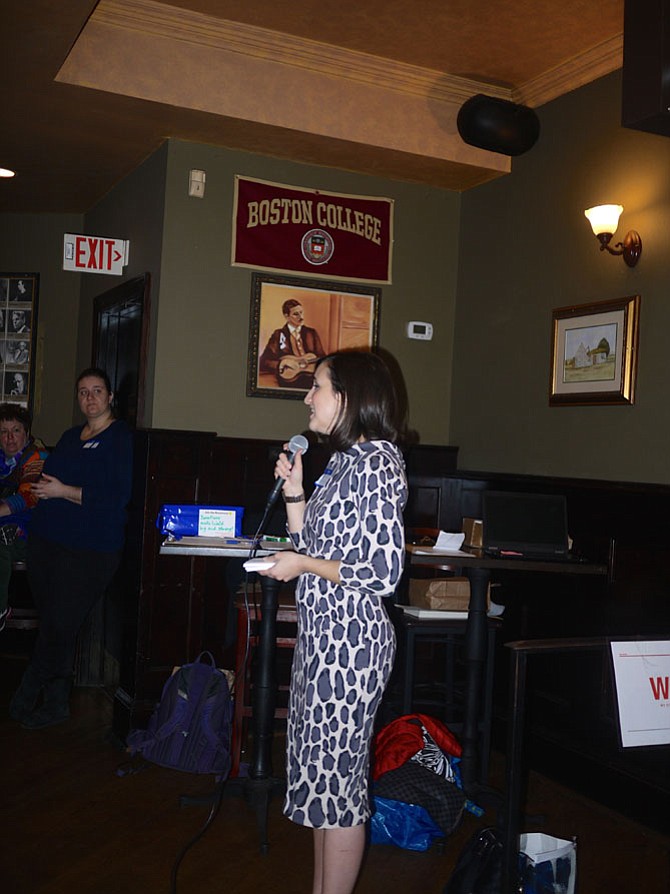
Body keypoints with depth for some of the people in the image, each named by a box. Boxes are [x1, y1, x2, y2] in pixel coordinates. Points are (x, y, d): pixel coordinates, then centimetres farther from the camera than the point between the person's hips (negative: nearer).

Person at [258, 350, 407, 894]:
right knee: (320, 769, 18)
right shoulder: (345, 460, 13)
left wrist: (303, 564, -13)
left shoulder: (376, 461, -16)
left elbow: (383, 572, -22)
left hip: (350, 640, -10)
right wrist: (294, 491, 6)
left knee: (337, 775, 2)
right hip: (322, 634, 10)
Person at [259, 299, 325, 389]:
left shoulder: (312, 333, 14)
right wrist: (283, 364, -15)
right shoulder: (278, 335, 4)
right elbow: (263, 363, -1)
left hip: (312, 378, 3)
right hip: (289, 380, -3)